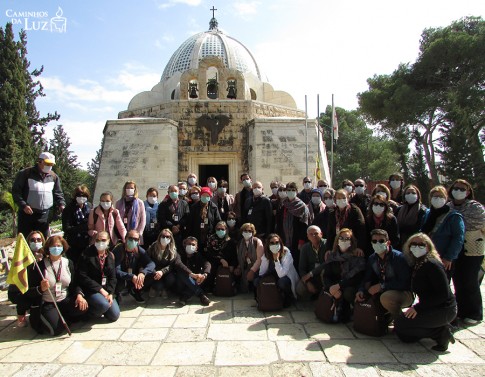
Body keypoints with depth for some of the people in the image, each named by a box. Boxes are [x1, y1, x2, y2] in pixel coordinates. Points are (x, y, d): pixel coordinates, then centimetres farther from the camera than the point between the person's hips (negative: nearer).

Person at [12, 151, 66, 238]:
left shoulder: (54, 176, 8)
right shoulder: (25, 174, -5)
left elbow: (58, 193, 15)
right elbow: (16, 191, -5)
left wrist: (61, 204, -3)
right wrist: (23, 205, -17)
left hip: (44, 216, 4)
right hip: (27, 213, -3)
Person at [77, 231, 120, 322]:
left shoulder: (110, 256, 6)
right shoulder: (87, 254, -10)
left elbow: (113, 277, 5)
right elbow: (82, 277, -15)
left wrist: (110, 293, -9)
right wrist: (100, 289, -17)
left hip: (106, 290, 5)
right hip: (90, 290, -5)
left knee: (114, 316, -3)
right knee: (104, 304, -32)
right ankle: (89, 311, 1)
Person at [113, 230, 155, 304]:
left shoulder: (139, 250, -9)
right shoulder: (118, 250, -21)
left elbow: (151, 263, -18)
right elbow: (116, 271, -30)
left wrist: (142, 273, -39)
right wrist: (131, 277, -44)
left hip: (134, 278, 4)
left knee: (152, 272, -17)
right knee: (119, 283, -38)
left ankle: (135, 290, 9)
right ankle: (117, 293, 1)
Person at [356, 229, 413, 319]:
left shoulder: (398, 257, -20)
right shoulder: (372, 259, 1)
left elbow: (405, 283, -23)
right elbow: (367, 279, 4)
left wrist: (382, 286, -26)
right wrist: (361, 290, -17)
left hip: (404, 292, -7)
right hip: (385, 291, 7)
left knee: (386, 297, -36)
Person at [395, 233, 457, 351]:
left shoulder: (432, 264, -18)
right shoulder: (416, 265, 9)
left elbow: (444, 294, -23)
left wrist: (418, 307, -22)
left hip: (444, 310, -9)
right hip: (431, 309, 9)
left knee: (400, 323, -16)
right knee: (404, 336, 8)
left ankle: (440, 333, -7)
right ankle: (441, 330, 10)